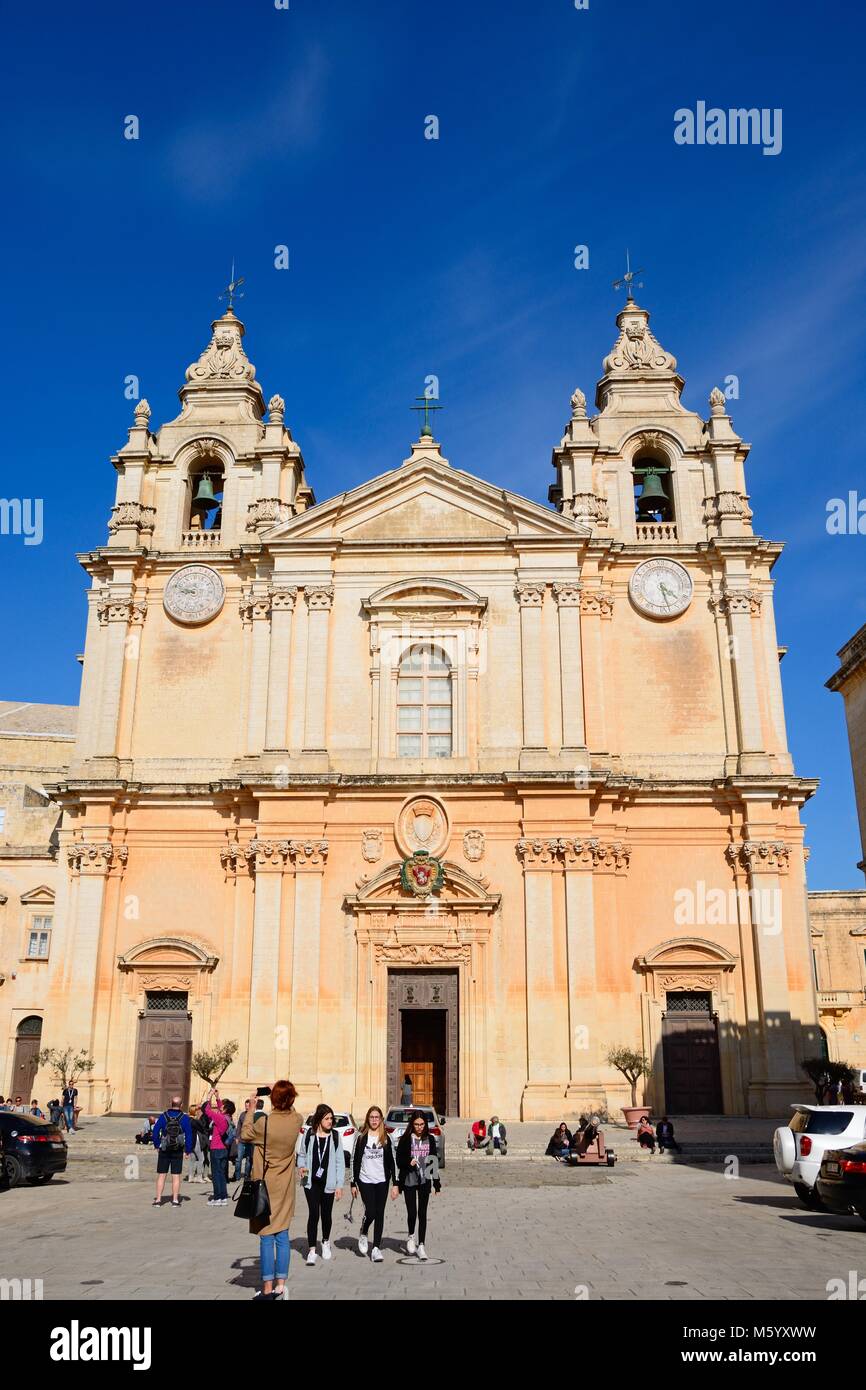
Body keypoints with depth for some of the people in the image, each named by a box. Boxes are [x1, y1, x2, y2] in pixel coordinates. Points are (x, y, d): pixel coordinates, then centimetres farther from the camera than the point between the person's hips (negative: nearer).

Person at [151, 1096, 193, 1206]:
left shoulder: (164, 1116, -4)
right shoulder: (184, 1118, -5)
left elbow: (155, 1131, -3)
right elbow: (189, 1135, -5)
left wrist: (156, 1145, 8)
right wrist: (188, 1150, 2)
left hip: (164, 1150, 0)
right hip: (178, 1151, 0)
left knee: (161, 1175, 7)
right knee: (176, 1176, 5)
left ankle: (158, 1199, 6)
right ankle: (175, 1200, 5)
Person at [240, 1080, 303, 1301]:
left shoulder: (264, 1122, -21)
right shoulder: (296, 1120, -8)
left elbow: (245, 1135, -1)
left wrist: (251, 1109, 5)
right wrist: (281, 1096, 12)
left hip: (265, 1187, -4)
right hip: (285, 1188, 4)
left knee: (266, 1237, 3)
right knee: (282, 1235, 11)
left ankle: (268, 1289, 7)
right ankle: (280, 1285, 16)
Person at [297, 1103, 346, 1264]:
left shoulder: (335, 1136, -2)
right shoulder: (308, 1135, -2)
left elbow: (340, 1162, -1)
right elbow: (302, 1154, 10)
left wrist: (339, 1185, -4)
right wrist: (301, 1166, -11)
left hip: (328, 1183, 1)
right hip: (311, 1182, -1)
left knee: (326, 1214, 13)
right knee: (313, 1214, -5)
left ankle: (326, 1242, 38)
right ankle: (312, 1250, 3)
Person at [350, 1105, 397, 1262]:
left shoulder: (386, 1138, 5)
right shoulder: (361, 1138, 1)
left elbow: (392, 1161, 6)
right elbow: (355, 1161, 4)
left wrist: (395, 1184, 1)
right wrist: (353, 1184, 2)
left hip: (382, 1181, 2)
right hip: (365, 1181, -2)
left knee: (380, 1214, 1)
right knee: (370, 1212, -10)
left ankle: (376, 1248, 9)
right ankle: (363, 1234, 20)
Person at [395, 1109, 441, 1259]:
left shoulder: (430, 1139, 5)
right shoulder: (405, 1139, -3)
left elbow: (434, 1161, 9)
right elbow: (399, 1160, -2)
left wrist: (436, 1183, 8)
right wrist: (408, 1162, -23)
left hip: (424, 1180, 2)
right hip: (409, 1180, -2)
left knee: (422, 1213, 3)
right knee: (412, 1213, -3)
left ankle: (421, 1246, 11)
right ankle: (411, 1237, 25)